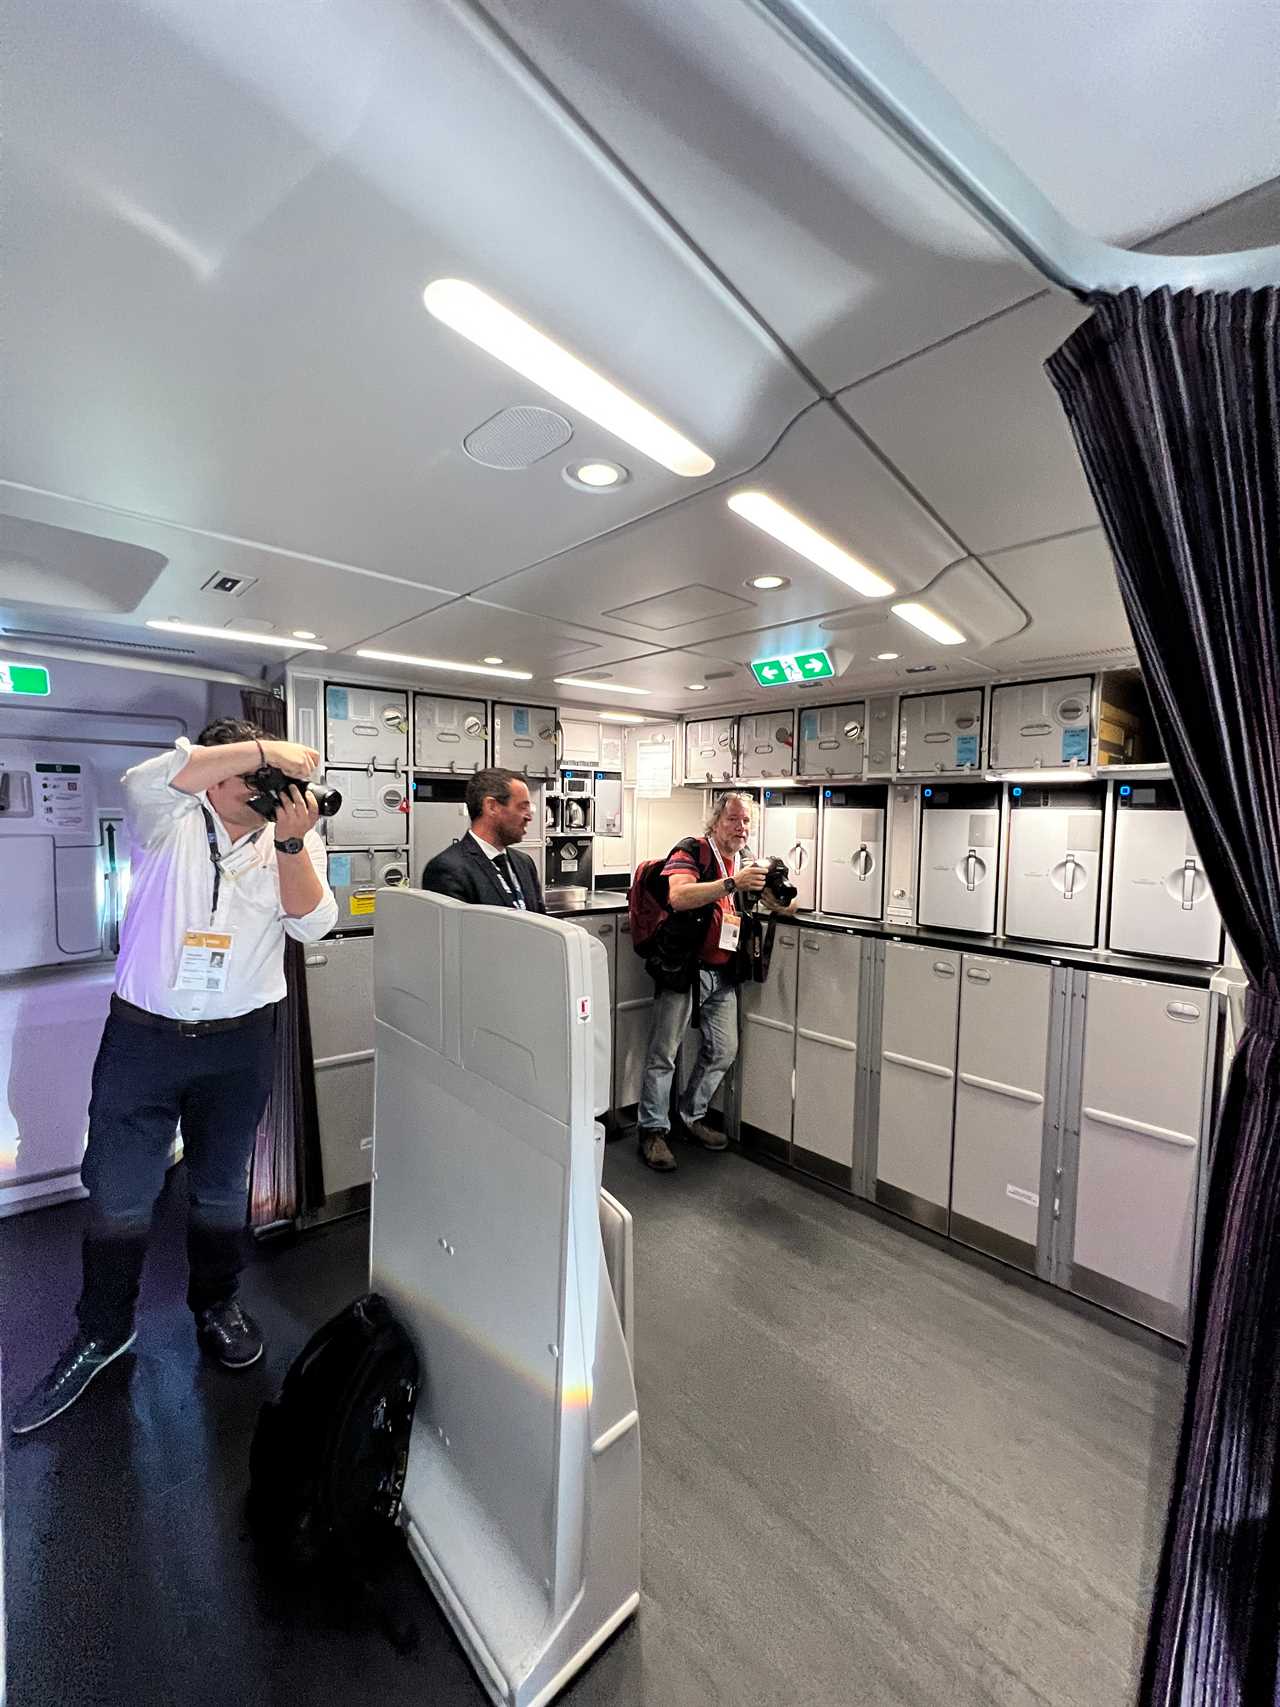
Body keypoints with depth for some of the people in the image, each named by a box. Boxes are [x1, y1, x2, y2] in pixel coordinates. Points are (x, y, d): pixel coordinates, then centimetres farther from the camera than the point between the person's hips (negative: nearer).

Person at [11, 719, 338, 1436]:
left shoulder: (292, 838, 0)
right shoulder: (171, 822, -3)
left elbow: (311, 923, -12)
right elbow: (146, 777, -26)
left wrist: (292, 842, -25)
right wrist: (265, 748, -27)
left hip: (241, 1040, 1)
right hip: (144, 1031, -1)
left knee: (222, 1188, 17)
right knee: (118, 1193, 10)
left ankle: (218, 1304, 39)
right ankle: (103, 1330, 34)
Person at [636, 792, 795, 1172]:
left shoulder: (745, 863, 13)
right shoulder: (692, 853, -8)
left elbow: (784, 907, 13)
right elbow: (677, 897, -27)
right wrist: (731, 884, -32)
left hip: (723, 973, 7)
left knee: (723, 1051, 13)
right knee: (663, 1053, 0)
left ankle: (692, 1116, 32)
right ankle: (653, 1131, 15)